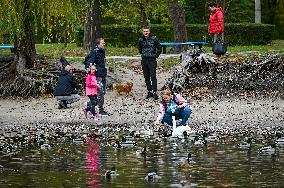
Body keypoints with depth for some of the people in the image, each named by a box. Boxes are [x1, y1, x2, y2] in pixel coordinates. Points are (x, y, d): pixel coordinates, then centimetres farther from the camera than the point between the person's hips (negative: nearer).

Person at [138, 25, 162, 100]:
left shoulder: (154, 39, -4)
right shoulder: (141, 40, 7)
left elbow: (159, 48, 4)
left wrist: (156, 56, 2)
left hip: (152, 60, -4)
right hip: (144, 60, 4)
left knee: (153, 76, -11)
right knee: (146, 77, 6)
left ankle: (154, 92, -11)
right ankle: (149, 91, 14)